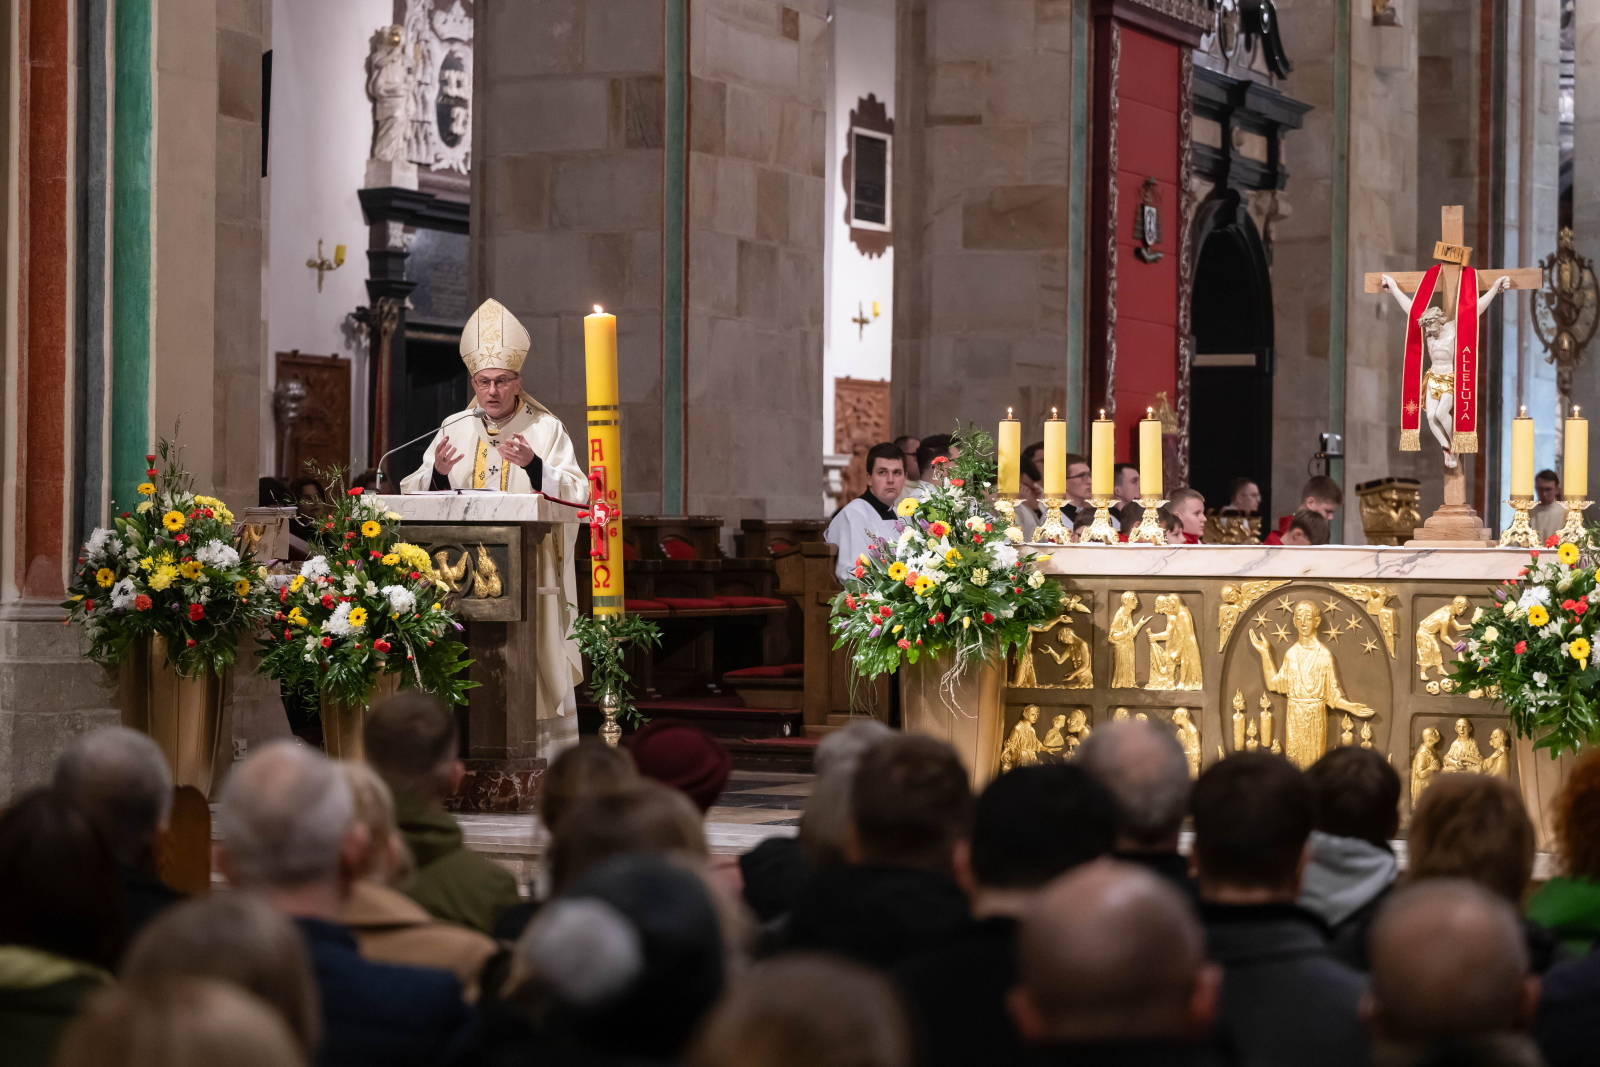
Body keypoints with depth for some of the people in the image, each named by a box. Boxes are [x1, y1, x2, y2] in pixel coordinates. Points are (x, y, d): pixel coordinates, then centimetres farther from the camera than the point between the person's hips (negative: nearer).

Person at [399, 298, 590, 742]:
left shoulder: (546, 429, 4)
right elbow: (415, 497, 6)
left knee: (537, 666, -5)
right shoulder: (454, 430, 12)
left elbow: (577, 494, -7)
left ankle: (557, 752, -2)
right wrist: (437, 473, -15)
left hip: (528, 569, -2)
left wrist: (535, 466, -23)